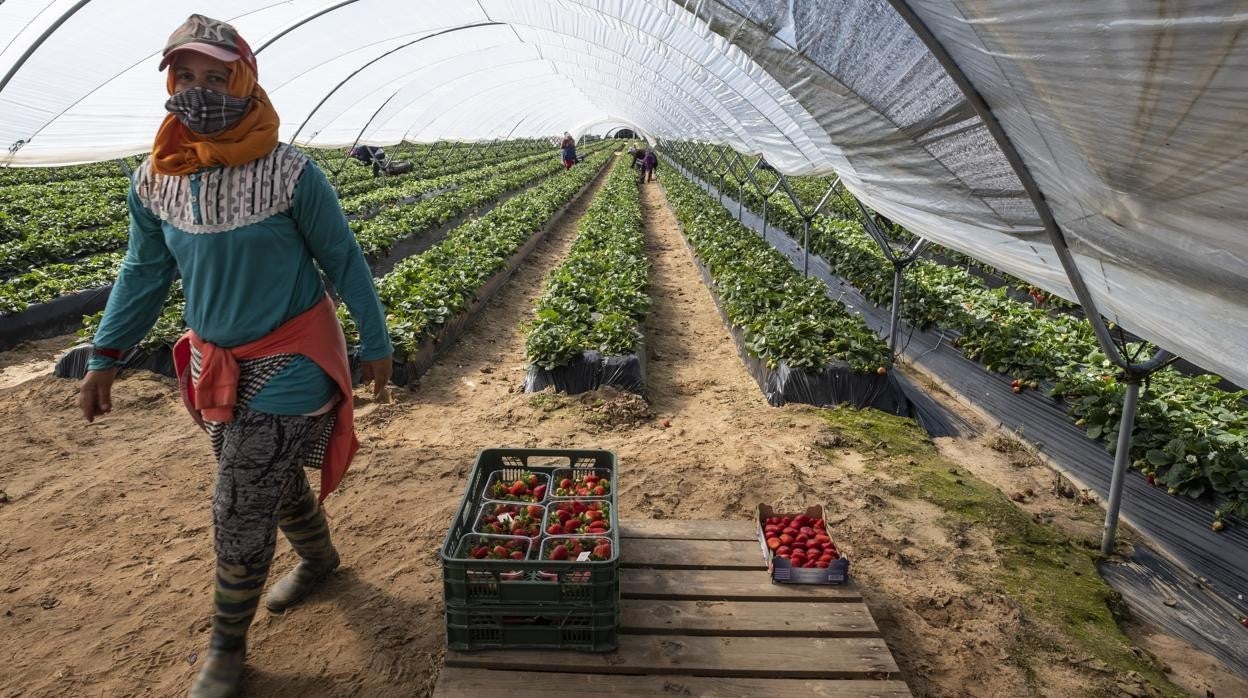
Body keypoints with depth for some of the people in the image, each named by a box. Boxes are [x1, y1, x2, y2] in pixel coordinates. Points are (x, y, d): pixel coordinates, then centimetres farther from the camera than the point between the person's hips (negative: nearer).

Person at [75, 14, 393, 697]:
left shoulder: (289, 173, -17)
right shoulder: (153, 180, -2)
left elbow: (343, 260, -8)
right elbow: (144, 271, 9)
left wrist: (375, 342, -2)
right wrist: (104, 356, 4)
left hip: (288, 363, -5)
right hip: (214, 362, 5)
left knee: (240, 512, 0)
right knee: (273, 478, 21)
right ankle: (319, 556, 49)